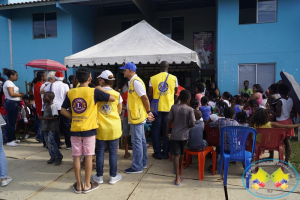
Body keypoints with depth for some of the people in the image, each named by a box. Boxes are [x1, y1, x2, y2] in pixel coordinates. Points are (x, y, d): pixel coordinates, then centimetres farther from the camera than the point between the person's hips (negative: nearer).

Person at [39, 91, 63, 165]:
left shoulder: (53, 106, -13)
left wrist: (44, 118, -21)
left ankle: (59, 156, -3)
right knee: (47, 142, 10)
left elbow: (55, 117, -20)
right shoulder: (46, 106, 14)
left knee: (50, 141, -16)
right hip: (45, 127, 9)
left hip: (52, 128, -9)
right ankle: (53, 157, 21)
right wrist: (41, 118, 5)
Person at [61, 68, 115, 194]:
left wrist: (73, 118, 12)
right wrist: (101, 90, 7)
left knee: (76, 156, 10)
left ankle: (78, 185, 21)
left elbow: (63, 110, 4)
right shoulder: (94, 91, -9)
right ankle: (87, 185, 17)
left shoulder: (70, 93, 2)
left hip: (75, 129, 3)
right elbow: (112, 99, -5)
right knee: (88, 156, 8)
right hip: (89, 128, -3)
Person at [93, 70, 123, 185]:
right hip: (114, 128, 1)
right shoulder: (117, 94, -4)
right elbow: (119, 112, 4)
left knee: (100, 152, 12)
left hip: (100, 127, 0)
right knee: (113, 152, 10)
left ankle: (99, 176, 23)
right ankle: (113, 176, 19)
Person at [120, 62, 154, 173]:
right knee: (141, 140, 16)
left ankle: (137, 167, 7)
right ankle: (143, 163, 27)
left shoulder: (136, 81, -15)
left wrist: (148, 112, -10)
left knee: (136, 141, -3)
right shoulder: (133, 81, 17)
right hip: (137, 116, 10)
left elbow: (145, 98, -19)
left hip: (137, 116, -10)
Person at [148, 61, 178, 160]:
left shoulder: (152, 78, -2)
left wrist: (151, 103, 13)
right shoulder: (174, 78, 0)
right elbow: (176, 93, 8)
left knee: (156, 130, 10)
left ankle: (157, 153, 15)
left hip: (156, 107, 0)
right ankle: (165, 153, 17)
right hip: (169, 107, 1)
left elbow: (149, 94, -2)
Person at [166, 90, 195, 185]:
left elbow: (169, 121, -3)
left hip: (175, 135, 0)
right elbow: (192, 124, -13)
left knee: (176, 155, 2)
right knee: (181, 154, 20)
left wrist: (167, 132, 8)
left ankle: (177, 178, 0)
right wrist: (188, 126, 9)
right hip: (184, 135, 0)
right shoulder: (190, 109, -9)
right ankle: (178, 169, 39)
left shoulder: (173, 107, -4)